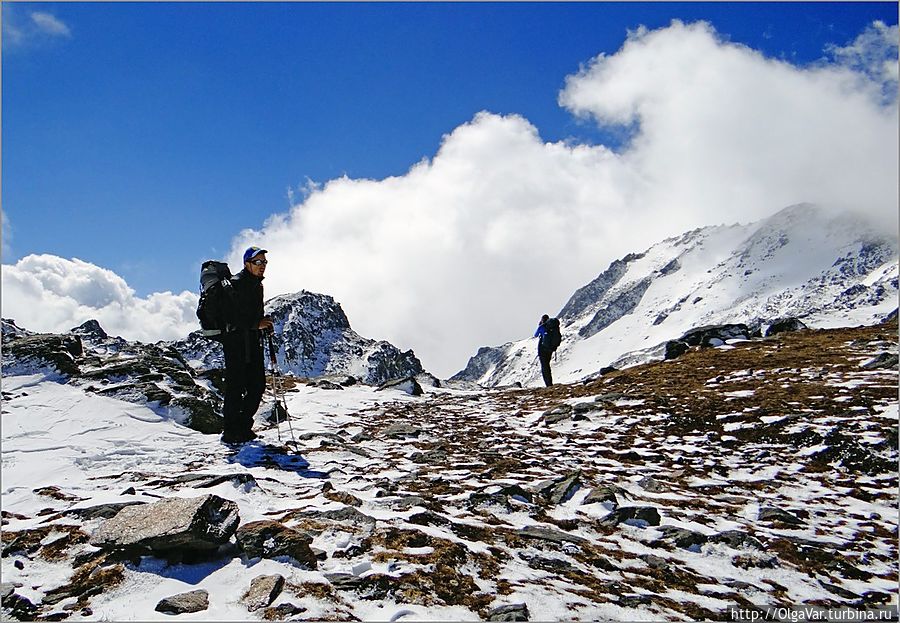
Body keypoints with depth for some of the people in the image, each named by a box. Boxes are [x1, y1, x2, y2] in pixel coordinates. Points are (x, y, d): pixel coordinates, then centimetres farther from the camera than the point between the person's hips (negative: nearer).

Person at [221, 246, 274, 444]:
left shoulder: (257, 284, 18)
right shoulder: (236, 284, -11)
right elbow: (231, 316, -20)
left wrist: (265, 322, 9)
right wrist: (256, 324, -21)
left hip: (252, 341, 9)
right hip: (235, 340, -9)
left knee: (258, 385, 8)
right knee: (236, 386, -5)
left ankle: (243, 426, 21)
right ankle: (231, 432, 4)